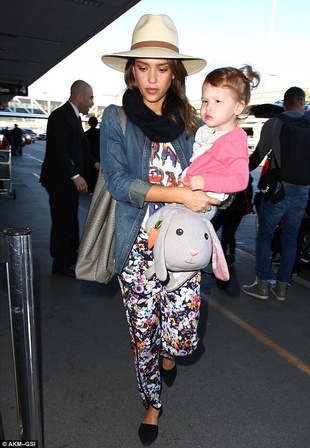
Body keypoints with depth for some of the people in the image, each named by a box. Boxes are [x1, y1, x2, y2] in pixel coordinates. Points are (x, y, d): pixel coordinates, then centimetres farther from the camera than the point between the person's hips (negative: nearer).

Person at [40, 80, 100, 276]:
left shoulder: (74, 116, 14)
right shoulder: (60, 116, -15)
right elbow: (58, 150, -23)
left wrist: (94, 163, 6)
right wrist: (75, 175, -23)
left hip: (70, 179, 9)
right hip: (60, 179, -9)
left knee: (71, 219, 17)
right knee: (63, 221, 0)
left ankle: (71, 254, 31)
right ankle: (61, 263, 13)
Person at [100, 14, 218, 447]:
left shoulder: (189, 121, 8)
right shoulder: (116, 118, 0)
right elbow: (118, 182, -12)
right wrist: (179, 193, -18)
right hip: (138, 245, -1)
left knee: (181, 337, -2)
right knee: (143, 336, 10)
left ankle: (168, 353, 38)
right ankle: (152, 403, 40)